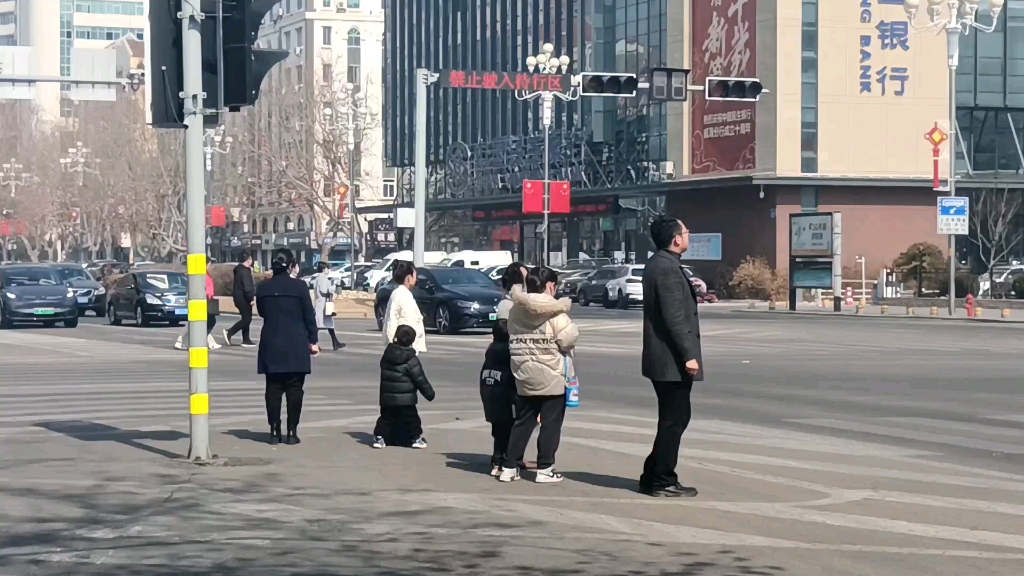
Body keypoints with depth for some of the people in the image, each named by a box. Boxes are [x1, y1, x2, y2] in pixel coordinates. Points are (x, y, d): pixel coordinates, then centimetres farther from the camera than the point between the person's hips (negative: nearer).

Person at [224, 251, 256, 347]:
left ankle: (246, 340, 13)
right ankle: (229, 332, -11)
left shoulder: (240, 270, 14)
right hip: (244, 298, -10)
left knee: (246, 319, 13)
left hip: (239, 297, 10)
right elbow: (247, 287, -23)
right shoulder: (245, 271, -17)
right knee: (247, 319, -7)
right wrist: (251, 298, -19)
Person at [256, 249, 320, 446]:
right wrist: (313, 340, 3)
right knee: (294, 389, 2)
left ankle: (274, 431, 4)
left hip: (271, 345, 3)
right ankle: (292, 432, 0)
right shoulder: (299, 286, -8)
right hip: (295, 346, -3)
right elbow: (309, 315, -4)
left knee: (273, 389, 6)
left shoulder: (263, 287, 1)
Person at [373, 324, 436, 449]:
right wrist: (429, 393, -2)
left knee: (386, 418, 12)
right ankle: (416, 438, 11)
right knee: (411, 419, 7)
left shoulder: (387, 355, 2)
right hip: (406, 399, -4)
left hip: (387, 397, 4)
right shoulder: (411, 360, -13)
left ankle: (379, 437, 6)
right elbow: (420, 379, -11)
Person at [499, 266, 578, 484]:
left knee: (523, 421, 13)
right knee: (551, 423, 3)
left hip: (523, 375, 6)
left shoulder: (515, 309, 5)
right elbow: (568, 339, -16)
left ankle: (509, 467, 11)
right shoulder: (554, 311, -13)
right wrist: (572, 328, 5)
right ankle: (545, 469, 3)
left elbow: (512, 337, 7)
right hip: (551, 376, -6)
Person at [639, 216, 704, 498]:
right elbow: (674, 317, -23)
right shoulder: (668, 268, -18)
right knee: (674, 420, -3)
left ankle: (654, 476, 20)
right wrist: (688, 355, -22)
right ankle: (662, 481, 3)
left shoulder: (656, 264, 14)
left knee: (673, 419, 16)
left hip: (661, 357, 10)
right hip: (672, 358, -10)